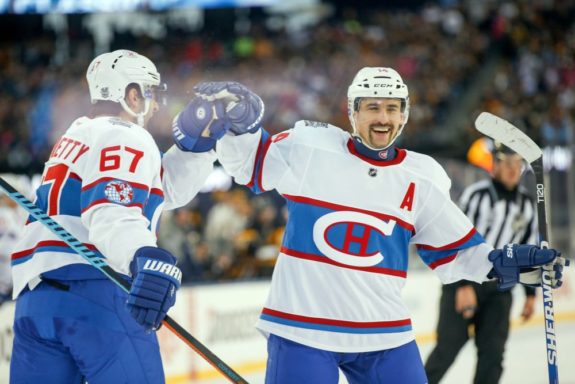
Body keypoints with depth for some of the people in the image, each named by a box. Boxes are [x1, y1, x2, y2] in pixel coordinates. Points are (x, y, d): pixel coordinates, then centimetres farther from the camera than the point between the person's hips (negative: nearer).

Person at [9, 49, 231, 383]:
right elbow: (112, 213, -21)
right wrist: (147, 257, -38)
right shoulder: (127, 139, -1)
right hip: (98, 292, -8)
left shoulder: (75, 138, 28)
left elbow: (166, 188, 27)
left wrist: (196, 142, 14)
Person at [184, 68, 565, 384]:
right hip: (301, 327, -3)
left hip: (384, 335, 3)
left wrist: (504, 262, -3)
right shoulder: (309, 149, -3)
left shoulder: (423, 180, 5)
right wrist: (239, 122, -12)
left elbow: (453, 252, 10)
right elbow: (248, 161, 6)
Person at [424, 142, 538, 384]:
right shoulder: (477, 195, -11)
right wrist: (464, 286, -23)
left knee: (493, 350, -2)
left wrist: (531, 293, 14)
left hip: (499, 287, 5)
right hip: (463, 280, -5)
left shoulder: (527, 204, 9)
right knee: (450, 344, -7)